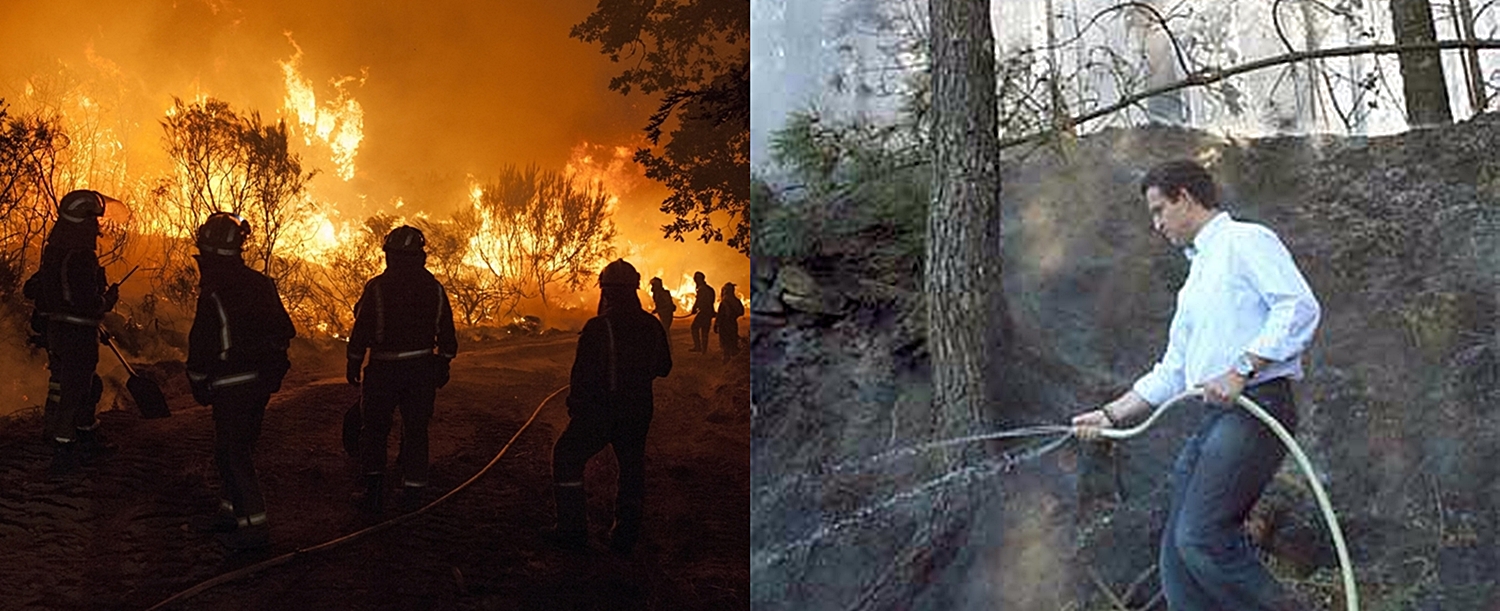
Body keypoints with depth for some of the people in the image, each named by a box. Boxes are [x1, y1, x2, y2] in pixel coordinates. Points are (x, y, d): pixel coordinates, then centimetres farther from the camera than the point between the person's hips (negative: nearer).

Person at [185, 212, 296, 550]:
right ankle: (231, 511, 30)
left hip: (233, 385, -8)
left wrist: (198, 383, 0)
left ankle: (254, 525, 2)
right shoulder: (260, 284, 5)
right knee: (231, 449, 20)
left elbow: (202, 345, -15)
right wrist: (270, 368, 20)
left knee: (234, 453, 0)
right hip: (261, 381, 8)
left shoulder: (214, 294, -19)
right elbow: (285, 331, 11)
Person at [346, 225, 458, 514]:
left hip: (384, 368, -3)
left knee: (374, 428, 8)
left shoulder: (377, 287, -8)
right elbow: (446, 333, 6)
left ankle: (374, 488, 3)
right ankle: (412, 488, 13)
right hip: (422, 367, 3)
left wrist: (354, 364, 4)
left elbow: (361, 330, -6)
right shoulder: (434, 288, 2)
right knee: (416, 428, 10)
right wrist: (443, 365, 15)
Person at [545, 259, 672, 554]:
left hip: (599, 411, -5)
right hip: (638, 412, 5)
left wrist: (575, 407, -2)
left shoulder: (598, 327, -18)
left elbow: (583, 374, -16)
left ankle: (573, 529, 8)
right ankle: (626, 535, 21)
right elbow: (663, 367, 11)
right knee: (632, 468, 17)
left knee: (568, 457, 11)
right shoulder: (652, 327, -1)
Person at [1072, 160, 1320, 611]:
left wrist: (1241, 370, -20)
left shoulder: (1245, 241, 1)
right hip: (1213, 418, 9)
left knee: (1201, 537, -21)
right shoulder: (1196, 277, 27)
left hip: (1256, 408, -9)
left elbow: (1299, 307, -15)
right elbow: (1171, 374, 29)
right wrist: (1111, 415, 24)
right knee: (1177, 553, 1)